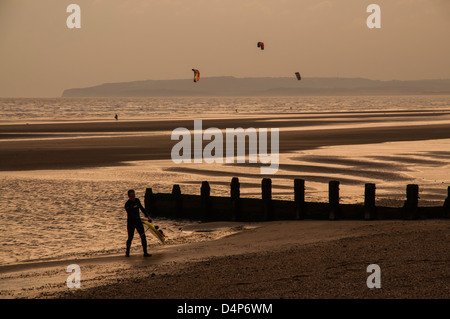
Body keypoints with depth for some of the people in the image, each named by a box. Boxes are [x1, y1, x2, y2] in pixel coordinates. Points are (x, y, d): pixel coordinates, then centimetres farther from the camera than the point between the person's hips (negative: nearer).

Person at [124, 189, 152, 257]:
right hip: (131, 223, -5)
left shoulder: (137, 200, 3)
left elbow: (142, 208, 15)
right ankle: (127, 252, 23)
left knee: (143, 236, -3)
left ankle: (145, 253, 1)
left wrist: (148, 216, 8)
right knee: (130, 238, 2)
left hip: (138, 221, 5)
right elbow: (131, 215, -25)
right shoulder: (127, 204, -18)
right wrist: (139, 219, -32)